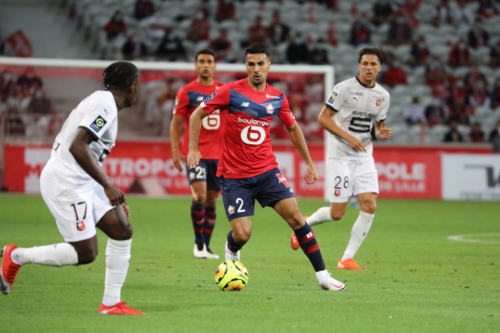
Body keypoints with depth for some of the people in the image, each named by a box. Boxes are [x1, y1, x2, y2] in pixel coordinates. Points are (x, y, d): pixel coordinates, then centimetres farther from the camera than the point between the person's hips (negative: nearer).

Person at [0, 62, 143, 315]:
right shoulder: (105, 105, -16)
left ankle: (111, 304, 8)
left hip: (81, 182, 10)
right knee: (85, 253, -8)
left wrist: (114, 196, 23)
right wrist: (107, 185, -25)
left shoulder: (101, 101, 15)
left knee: (122, 231, 4)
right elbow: (77, 146, -27)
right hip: (65, 183, -10)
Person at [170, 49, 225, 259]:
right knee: (200, 196, -18)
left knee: (211, 200, 7)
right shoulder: (187, 92, -2)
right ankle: (198, 243, -3)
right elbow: (175, 124, 0)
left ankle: (206, 246, 16)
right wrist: (175, 150, -9)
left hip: (218, 154, 4)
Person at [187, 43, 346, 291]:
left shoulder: (277, 98, 4)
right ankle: (231, 251, 29)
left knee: (295, 215, -12)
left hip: (267, 171, 3)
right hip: (234, 175, -3)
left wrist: (309, 163, 22)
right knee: (242, 234, -10)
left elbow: (293, 128, 20)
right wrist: (193, 148, -8)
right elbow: (197, 114, 1)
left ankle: (322, 275, -6)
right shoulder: (231, 91, -7)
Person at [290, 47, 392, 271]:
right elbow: (323, 118, -10)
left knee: (370, 206, -10)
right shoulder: (344, 88, -10)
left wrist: (381, 133, -5)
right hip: (340, 157, -5)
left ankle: (347, 259, 0)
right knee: (337, 213, -6)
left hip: (364, 156, 5)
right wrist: (348, 137, -20)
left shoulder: (383, 96, 8)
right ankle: (304, 224, 26)